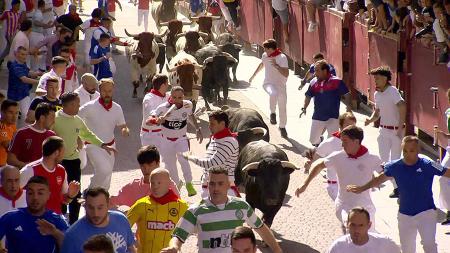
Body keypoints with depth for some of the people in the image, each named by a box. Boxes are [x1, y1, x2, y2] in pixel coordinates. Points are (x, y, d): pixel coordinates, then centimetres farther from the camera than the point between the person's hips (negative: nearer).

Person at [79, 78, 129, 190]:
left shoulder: (117, 108, -1)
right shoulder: (90, 107, -15)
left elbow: (123, 125, 4)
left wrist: (125, 130, -20)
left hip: (110, 146, 5)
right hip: (93, 146, -5)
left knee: (106, 178, 10)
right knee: (105, 170, -24)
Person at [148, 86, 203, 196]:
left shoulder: (188, 105, -15)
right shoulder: (163, 108, -24)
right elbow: (148, 121, -29)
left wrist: (197, 129, 7)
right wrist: (157, 120, -50)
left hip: (181, 139, 0)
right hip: (167, 140, 0)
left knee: (183, 159, -26)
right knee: (170, 165, 10)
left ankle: (189, 184, -11)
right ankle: (176, 184, 37)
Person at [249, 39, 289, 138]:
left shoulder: (282, 57, -15)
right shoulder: (265, 56, 1)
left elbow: (286, 74, -23)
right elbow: (261, 64, 25)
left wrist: (276, 65, -31)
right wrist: (253, 75, 31)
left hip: (280, 85, -2)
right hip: (268, 83, 2)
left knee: (282, 108, 4)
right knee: (273, 93, -36)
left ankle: (282, 127, 27)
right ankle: (272, 113, -13)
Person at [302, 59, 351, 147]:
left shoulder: (337, 81, -9)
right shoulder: (314, 82, 3)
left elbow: (346, 94, -4)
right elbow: (308, 96, 12)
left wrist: (348, 106, -15)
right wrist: (304, 108, 0)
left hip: (333, 117, -4)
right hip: (317, 117, 4)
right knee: (313, 140, 9)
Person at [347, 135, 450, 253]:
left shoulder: (428, 165, -14)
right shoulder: (395, 166, -4)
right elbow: (380, 179, 12)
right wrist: (362, 188, 15)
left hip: (426, 212, -4)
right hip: (405, 215, 4)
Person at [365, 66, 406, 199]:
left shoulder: (392, 91, -18)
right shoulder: (377, 94, 8)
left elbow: (402, 106, -30)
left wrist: (400, 128, -31)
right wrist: (370, 120, 0)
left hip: (396, 130, -8)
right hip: (383, 129, 8)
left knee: (395, 161, -2)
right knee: (383, 159, 8)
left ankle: (399, 188, 11)